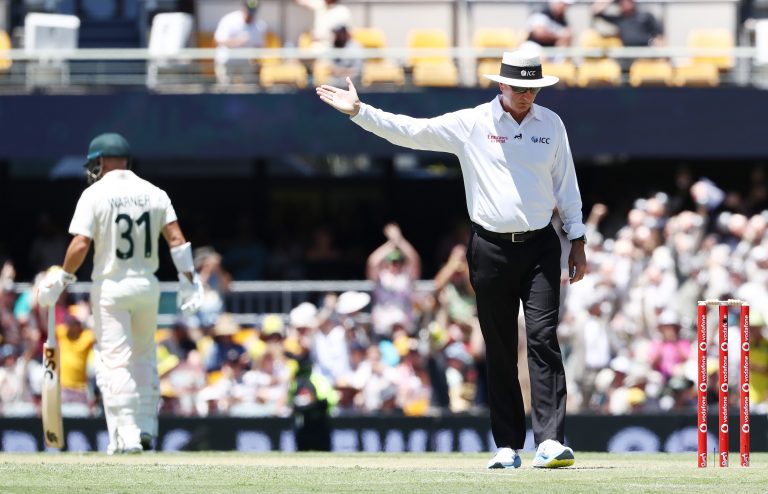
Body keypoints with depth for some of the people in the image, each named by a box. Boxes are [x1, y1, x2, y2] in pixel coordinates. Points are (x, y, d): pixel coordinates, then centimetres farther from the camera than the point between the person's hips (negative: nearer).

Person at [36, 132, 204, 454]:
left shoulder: (94, 195, -9)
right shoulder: (154, 194, 4)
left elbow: (80, 245, -16)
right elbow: (176, 239, -3)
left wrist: (62, 279, -4)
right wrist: (189, 282, 0)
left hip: (110, 286, -4)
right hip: (147, 284, 4)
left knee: (115, 361, -4)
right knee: (144, 357, 19)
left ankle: (126, 436, -12)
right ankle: (146, 429, 19)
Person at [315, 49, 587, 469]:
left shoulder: (551, 124, 7)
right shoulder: (472, 124, 0)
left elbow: (565, 184, 13)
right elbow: (411, 131, -5)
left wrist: (577, 241, 11)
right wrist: (359, 112, -14)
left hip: (539, 246, 0)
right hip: (491, 248, 0)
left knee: (543, 339, -11)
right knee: (499, 351, 4)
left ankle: (549, 442, -17)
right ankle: (508, 446, 9)